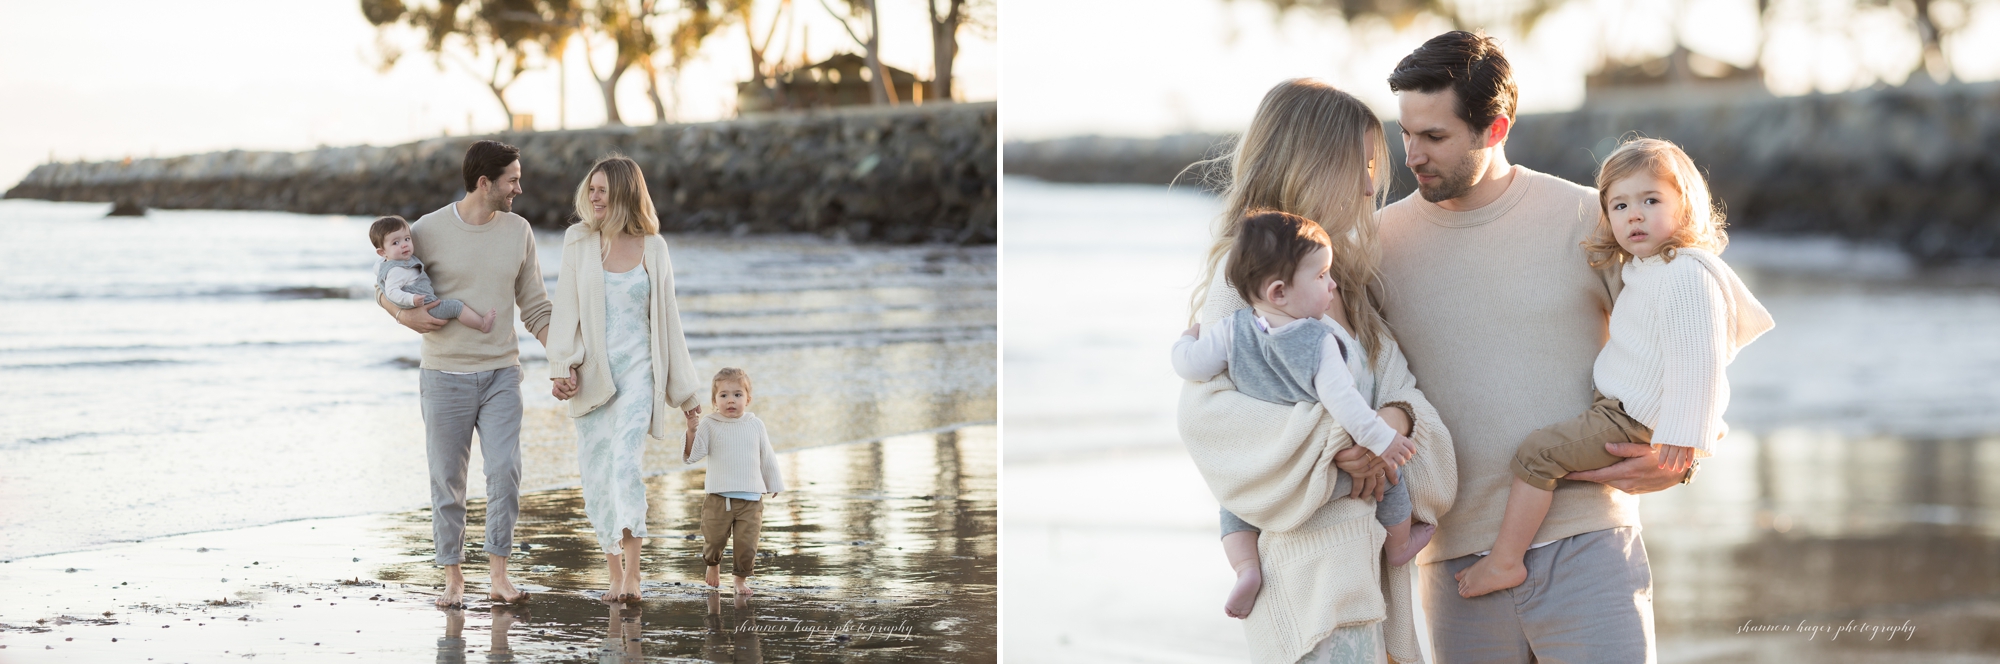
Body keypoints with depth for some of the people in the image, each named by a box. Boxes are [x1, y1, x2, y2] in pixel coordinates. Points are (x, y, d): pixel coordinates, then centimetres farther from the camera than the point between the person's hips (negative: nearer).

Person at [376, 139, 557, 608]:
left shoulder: (518, 231, 5)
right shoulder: (428, 231, -5)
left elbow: (535, 309, 10)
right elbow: (385, 289, 8)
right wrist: (404, 314, -13)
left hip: (501, 375, 2)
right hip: (445, 376, -2)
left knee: (505, 472, -11)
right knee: (447, 481, 2)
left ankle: (498, 575, -4)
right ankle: (453, 579, 12)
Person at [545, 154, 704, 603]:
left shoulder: (652, 247, 4)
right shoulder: (578, 242, 5)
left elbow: (667, 318, 10)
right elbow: (566, 309, 3)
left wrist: (685, 391, 11)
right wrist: (561, 368, -12)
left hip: (637, 370, -2)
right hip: (590, 375, 2)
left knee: (626, 463, -20)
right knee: (597, 475, 2)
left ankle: (632, 573, -24)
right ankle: (615, 575, 14)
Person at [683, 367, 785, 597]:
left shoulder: (755, 425, 5)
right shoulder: (709, 425, -2)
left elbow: (767, 458, 15)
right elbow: (691, 455, -8)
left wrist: (773, 484, 23)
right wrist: (691, 431, -22)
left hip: (750, 499, 1)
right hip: (718, 498, -1)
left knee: (747, 544, -3)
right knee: (714, 539, 6)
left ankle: (741, 578, 18)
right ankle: (713, 565, 38)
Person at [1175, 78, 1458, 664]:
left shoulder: (1343, 274, 18)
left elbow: (1396, 381, 12)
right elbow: (1204, 408, -18)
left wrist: (1396, 418, -12)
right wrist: (1335, 441, -23)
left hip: (1371, 543, 8)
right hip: (1307, 544, -8)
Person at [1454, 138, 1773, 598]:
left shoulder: (1687, 276, -23)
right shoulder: (1646, 269, 11)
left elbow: (1695, 360, -27)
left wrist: (1683, 433, -28)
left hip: (1632, 423, -11)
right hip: (1617, 405, 11)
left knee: (1537, 453, -15)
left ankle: (1504, 561, -10)